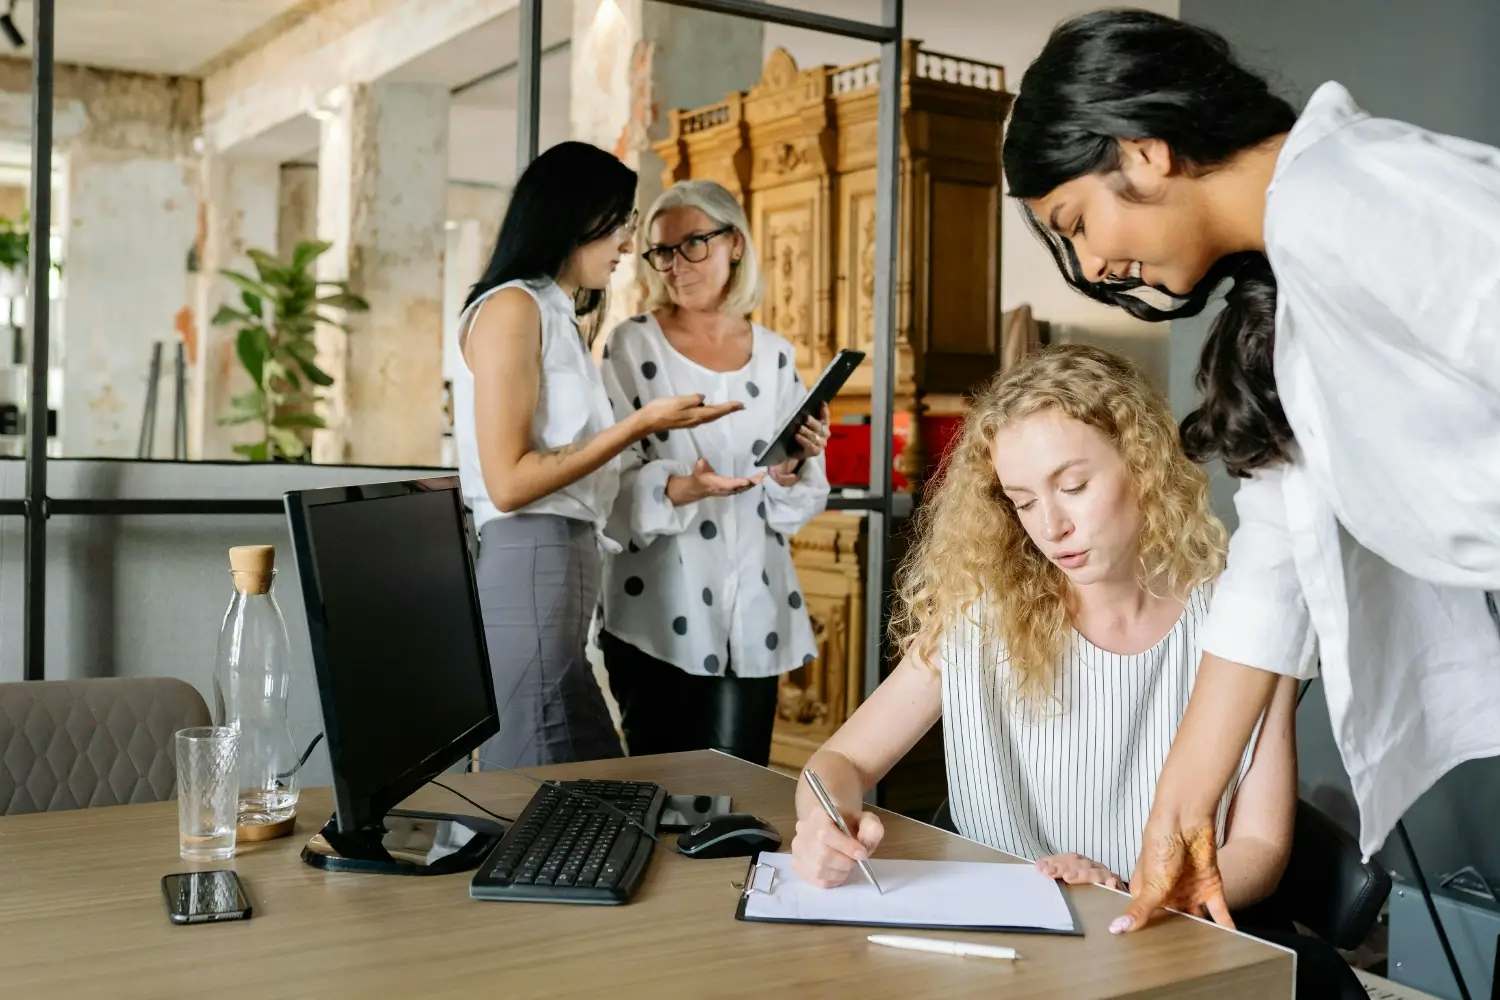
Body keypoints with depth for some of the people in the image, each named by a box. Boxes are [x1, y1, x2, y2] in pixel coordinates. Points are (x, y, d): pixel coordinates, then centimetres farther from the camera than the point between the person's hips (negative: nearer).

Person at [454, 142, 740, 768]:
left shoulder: (557, 317, 21)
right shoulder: (511, 308, -6)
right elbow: (508, 482, -14)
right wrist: (640, 425, -12)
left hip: (565, 569, 9)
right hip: (527, 570, -9)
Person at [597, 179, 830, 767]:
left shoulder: (775, 356, 9)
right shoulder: (632, 346, 0)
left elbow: (794, 509, 10)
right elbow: (610, 481, -8)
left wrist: (792, 472, -11)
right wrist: (676, 490, -26)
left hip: (753, 614, 3)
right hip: (660, 616, -3)